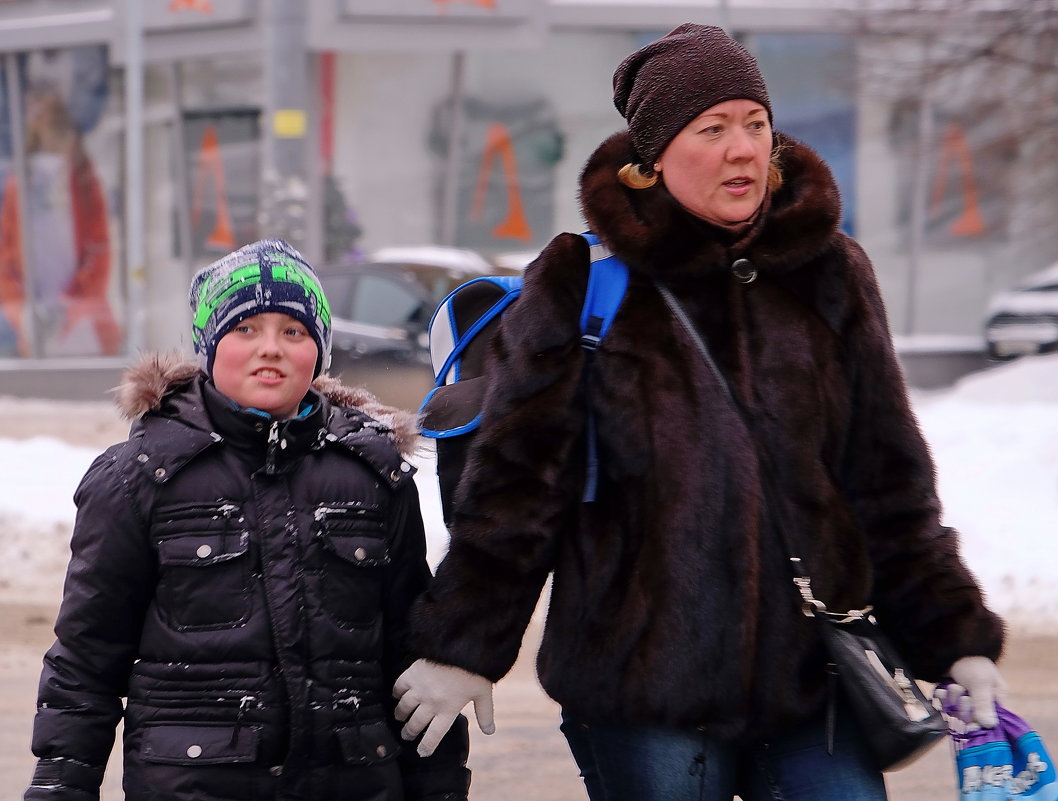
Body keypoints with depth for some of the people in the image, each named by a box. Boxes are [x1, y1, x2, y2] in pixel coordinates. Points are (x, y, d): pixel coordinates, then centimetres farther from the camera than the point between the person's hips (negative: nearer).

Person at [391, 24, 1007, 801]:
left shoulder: (827, 272, 7)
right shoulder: (582, 286, -1)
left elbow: (891, 485, 11)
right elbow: (515, 479, 2)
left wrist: (957, 639, 8)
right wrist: (461, 648, 0)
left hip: (812, 678, 2)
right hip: (643, 685, -2)